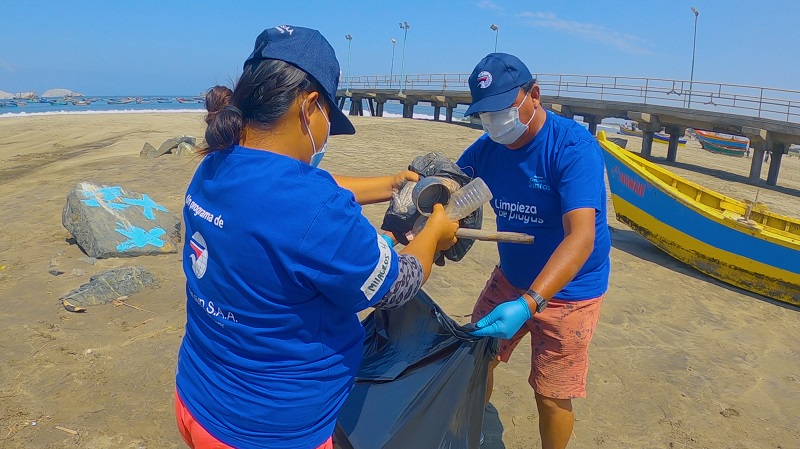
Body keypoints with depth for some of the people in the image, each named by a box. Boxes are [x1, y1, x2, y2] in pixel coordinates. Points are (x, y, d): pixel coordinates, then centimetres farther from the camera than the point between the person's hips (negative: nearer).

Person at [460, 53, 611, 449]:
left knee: (551, 394, 4)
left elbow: (581, 237, -34)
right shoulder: (486, 149, -6)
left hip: (566, 290, -5)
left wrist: (528, 304, -46)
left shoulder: (574, 147, -25)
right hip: (510, 278, 5)